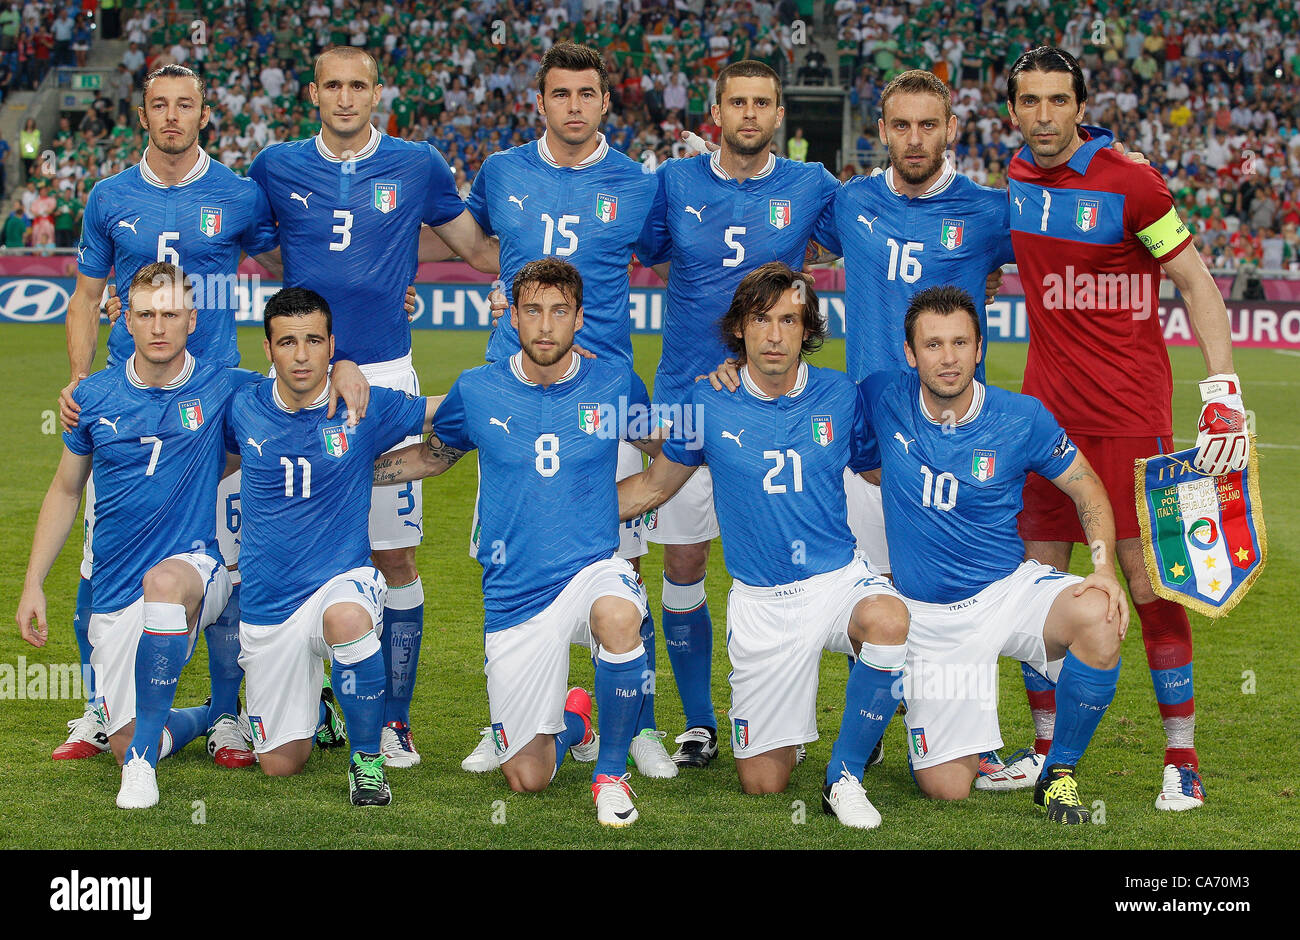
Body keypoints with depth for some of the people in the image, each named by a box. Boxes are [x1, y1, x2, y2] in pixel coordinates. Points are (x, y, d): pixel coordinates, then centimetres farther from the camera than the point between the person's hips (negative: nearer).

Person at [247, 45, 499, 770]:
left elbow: (483, 252, 12)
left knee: (396, 555, -1)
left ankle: (395, 718, 7)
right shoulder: (277, 167, 7)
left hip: (384, 377, -1)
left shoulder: (418, 167, 5)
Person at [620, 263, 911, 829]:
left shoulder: (839, 396, -3)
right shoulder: (710, 403, -3)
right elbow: (655, 485, 11)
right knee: (762, 783, 1)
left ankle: (845, 775, -15)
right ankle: (790, 719, 39)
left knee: (888, 620, -38)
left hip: (839, 577, 0)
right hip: (760, 601, 0)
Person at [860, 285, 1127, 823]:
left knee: (1099, 617, -35)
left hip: (1009, 591, 0)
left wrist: (1105, 569, -15)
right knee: (945, 789, -7)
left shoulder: (1021, 419, -9)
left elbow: (1088, 490, 2)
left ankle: (1059, 774, -11)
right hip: (928, 616, 0)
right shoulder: (883, 400, -7)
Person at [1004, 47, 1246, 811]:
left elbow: (1196, 282, -8)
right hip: (1048, 405, 5)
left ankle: (1183, 757, 3)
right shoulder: (1017, 180, 7)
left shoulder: (1129, 183, -10)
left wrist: (1224, 391, -16)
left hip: (1130, 409, -5)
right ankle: (1048, 749, 17)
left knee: (1150, 581, -5)